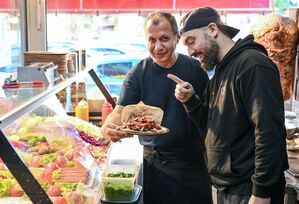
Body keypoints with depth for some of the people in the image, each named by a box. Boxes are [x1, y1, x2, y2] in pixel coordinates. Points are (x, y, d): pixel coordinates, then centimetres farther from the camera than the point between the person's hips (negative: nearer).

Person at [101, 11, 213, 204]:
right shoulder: (137, 74, -3)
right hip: (155, 163, -1)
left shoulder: (195, 68, -1)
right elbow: (120, 110, -11)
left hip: (194, 159, 1)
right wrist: (108, 127, -31)